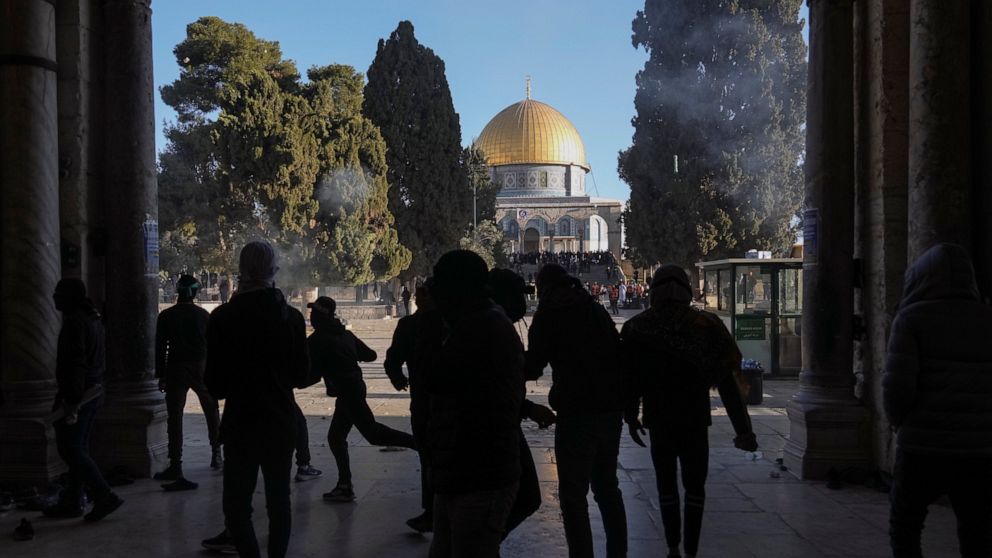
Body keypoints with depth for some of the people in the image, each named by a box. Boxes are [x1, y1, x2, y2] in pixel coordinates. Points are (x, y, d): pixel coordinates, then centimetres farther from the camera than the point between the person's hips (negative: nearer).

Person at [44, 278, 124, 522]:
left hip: (77, 393, -10)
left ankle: (104, 496, -11)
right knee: (79, 448, 15)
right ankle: (72, 501, 22)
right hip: (94, 392, 10)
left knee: (70, 449, -7)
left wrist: (71, 401, -25)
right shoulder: (93, 319, 15)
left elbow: (75, 363, -24)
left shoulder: (74, 322, -16)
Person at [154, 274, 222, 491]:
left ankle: (175, 465, -1)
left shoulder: (166, 316, -1)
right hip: (201, 367, 0)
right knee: (212, 410, 17)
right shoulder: (204, 315, -1)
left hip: (175, 369, 0)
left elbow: (160, 348, -1)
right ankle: (216, 453, 20)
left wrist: (160, 375, 5)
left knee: (175, 417, 2)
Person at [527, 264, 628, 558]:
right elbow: (618, 355, 13)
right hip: (611, 410, 7)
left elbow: (533, 367, -7)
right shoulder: (596, 309, 12)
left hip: (577, 413, -7)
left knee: (573, 495, 1)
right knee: (607, 486, 20)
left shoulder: (550, 313, -6)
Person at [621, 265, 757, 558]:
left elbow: (630, 379, 0)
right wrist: (743, 429, -5)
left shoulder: (637, 327, -4)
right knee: (694, 485, 11)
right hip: (695, 419, -1)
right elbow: (726, 382, -8)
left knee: (666, 484, 15)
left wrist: (631, 417, 13)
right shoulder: (706, 325, -6)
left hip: (658, 419, 1)